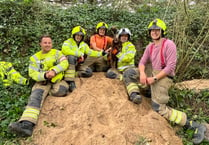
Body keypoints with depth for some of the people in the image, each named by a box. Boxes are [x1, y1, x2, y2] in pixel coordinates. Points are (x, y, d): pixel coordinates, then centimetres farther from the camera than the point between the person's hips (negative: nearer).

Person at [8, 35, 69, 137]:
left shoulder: (56, 52, 12)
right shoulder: (34, 57, 14)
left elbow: (64, 63, -5)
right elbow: (32, 73, 1)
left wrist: (54, 70, -23)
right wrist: (44, 75, -20)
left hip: (57, 79, 0)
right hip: (42, 81, 0)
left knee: (60, 91, -36)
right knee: (35, 96, -30)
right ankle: (27, 124, -49)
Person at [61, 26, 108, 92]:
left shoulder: (83, 44, 13)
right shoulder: (68, 42, -8)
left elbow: (90, 52, 15)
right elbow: (65, 50, -28)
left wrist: (101, 53, 5)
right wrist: (78, 54, -26)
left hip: (78, 64, 6)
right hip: (69, 63, -5)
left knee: (89, 72, -17)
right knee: (71, 57, -40)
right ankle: (70, 81, -46)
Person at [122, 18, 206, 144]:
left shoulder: (169, 44, -13)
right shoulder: (150, 47, 9)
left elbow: (170, 67, -18)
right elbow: (142, 62, 7)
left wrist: (154, 79, -21)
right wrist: (142, 73, -16)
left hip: (164, 76, -8)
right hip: (152, 73, 8)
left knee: (159, 108, -18)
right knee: (128, 73, 1)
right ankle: (135, 95, -18)